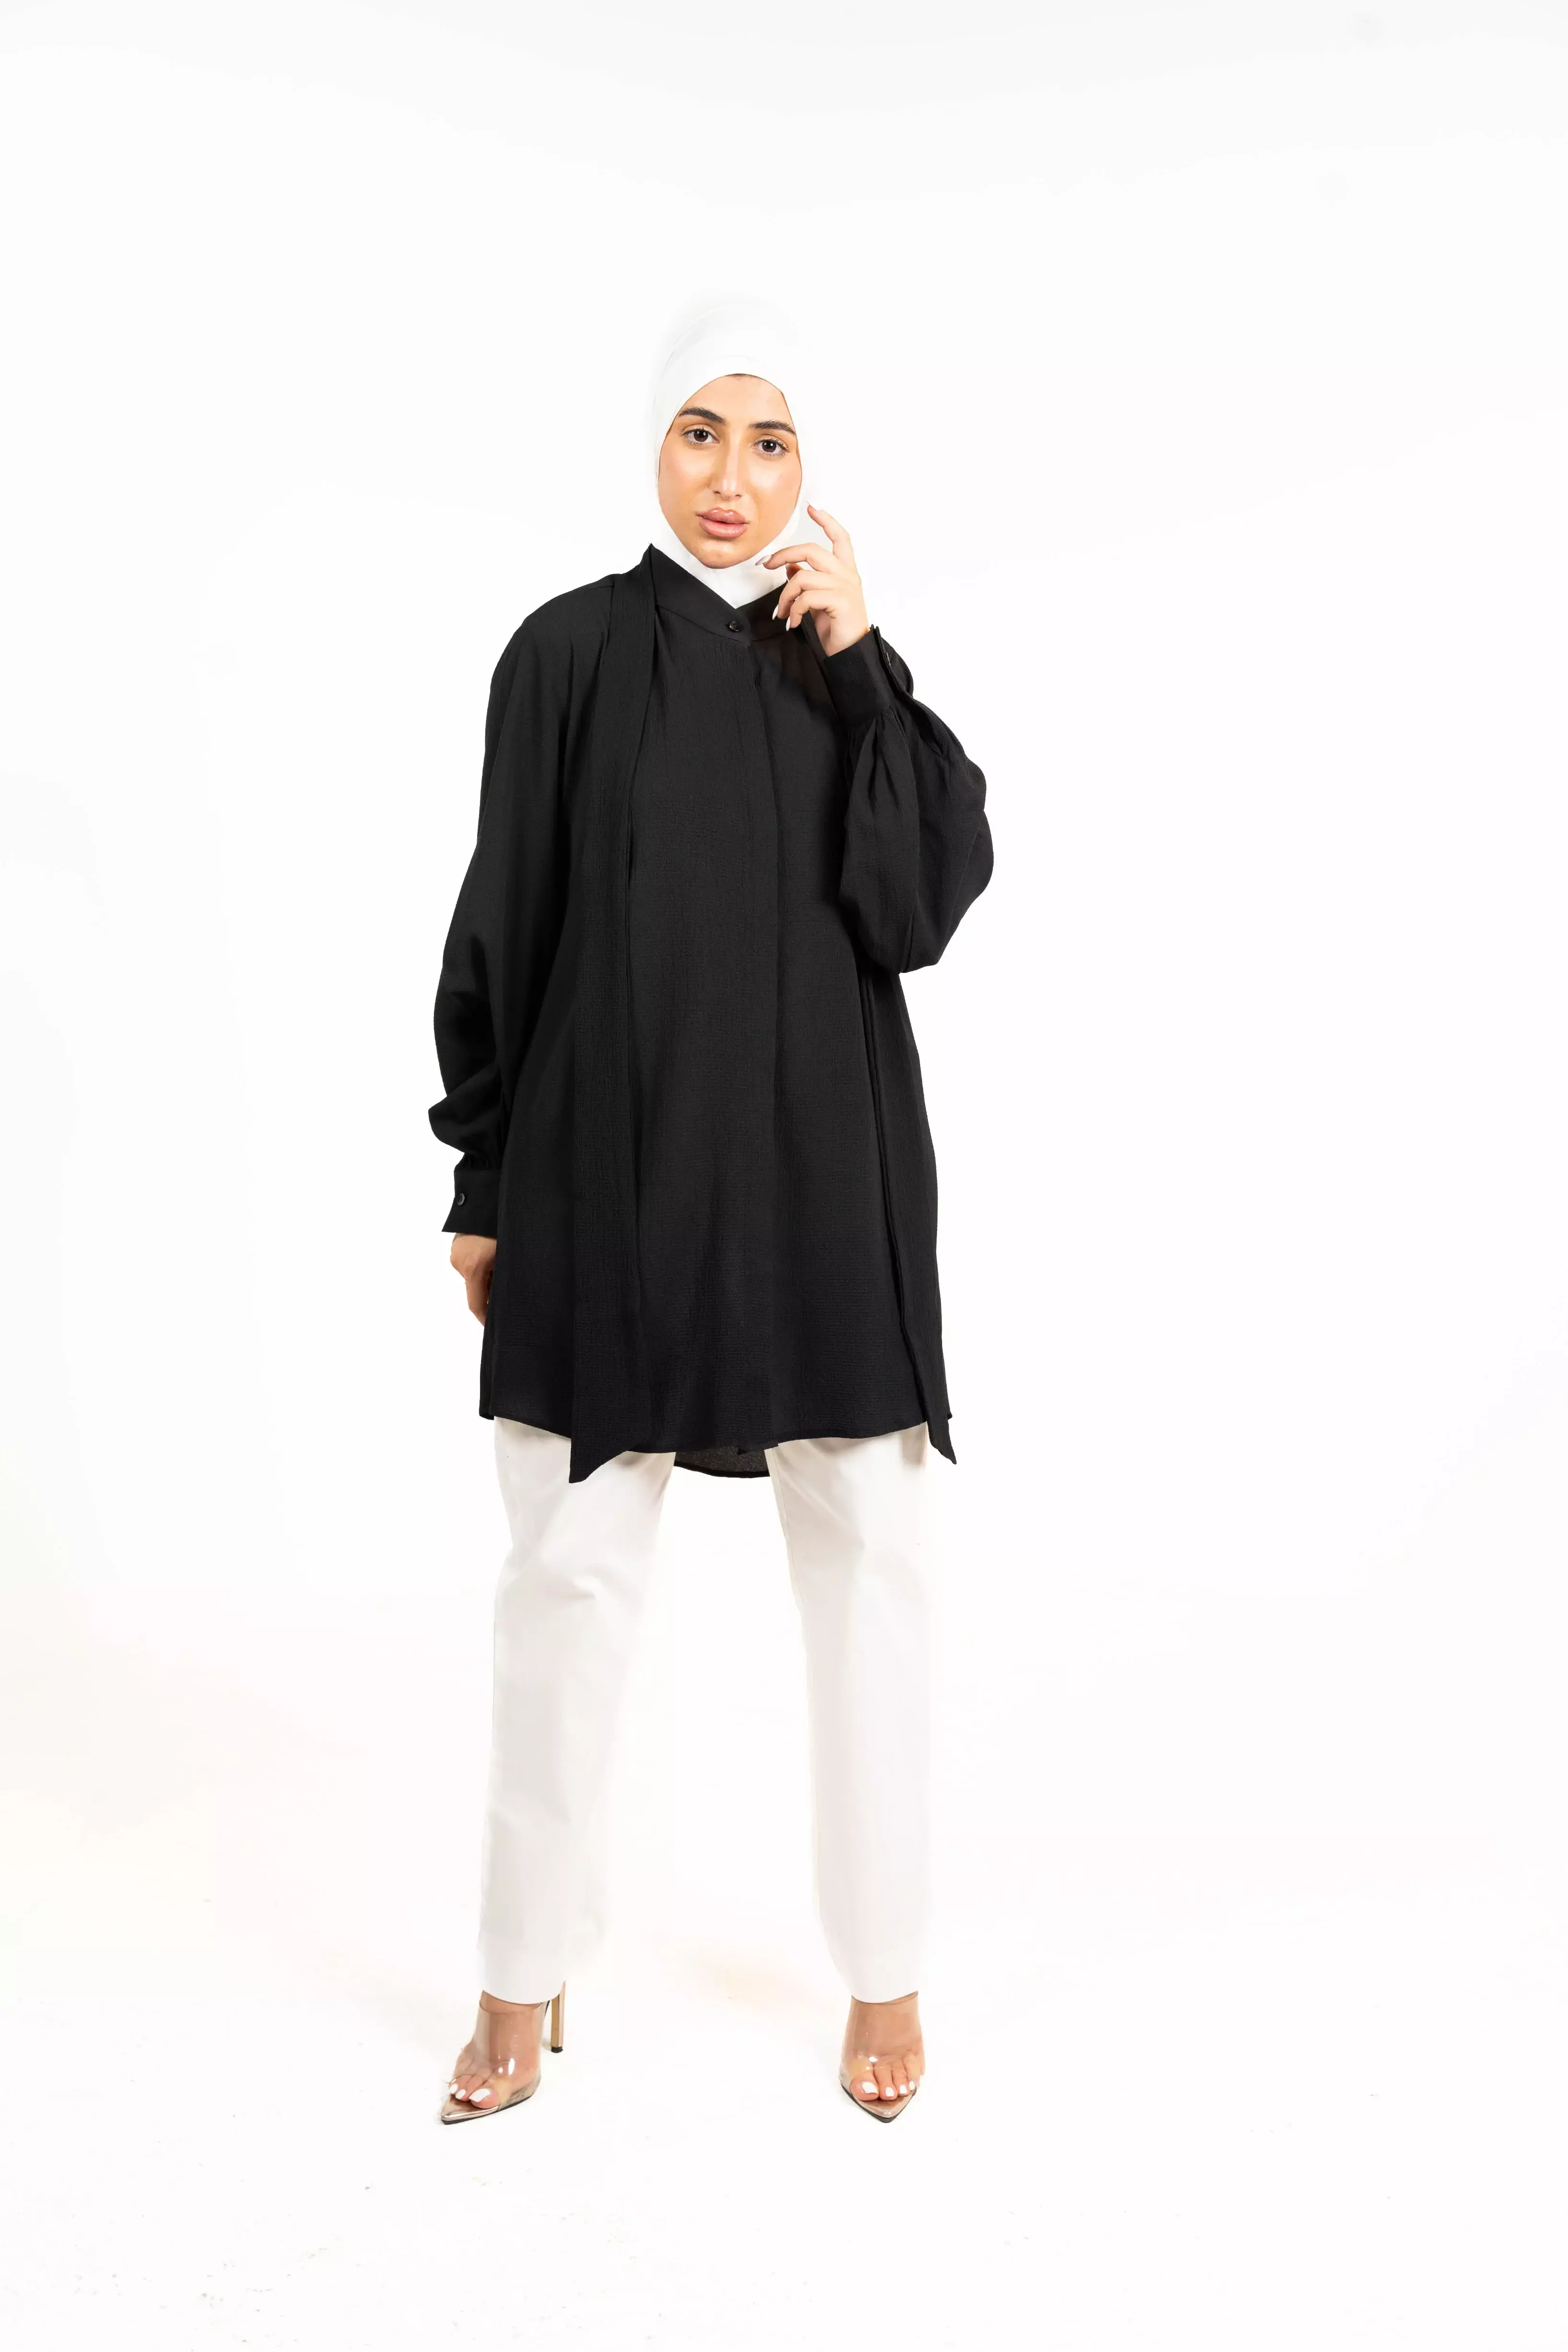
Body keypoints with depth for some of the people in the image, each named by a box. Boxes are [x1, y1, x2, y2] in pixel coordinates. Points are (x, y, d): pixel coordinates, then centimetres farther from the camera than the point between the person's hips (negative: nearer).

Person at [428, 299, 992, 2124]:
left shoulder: (852, 664, 6)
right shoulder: (568, 652, 1)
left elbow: (928, 905, -6)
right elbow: (499, 929, 2)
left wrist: (858, 661, -8)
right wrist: (482, 1188, 0)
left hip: (825, 1175, 2)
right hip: (605, 1176, -1)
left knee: (868, 1571, 5)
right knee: (564, 1578, 5)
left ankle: (884, 1974, 23)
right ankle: (525, 1976, 23)